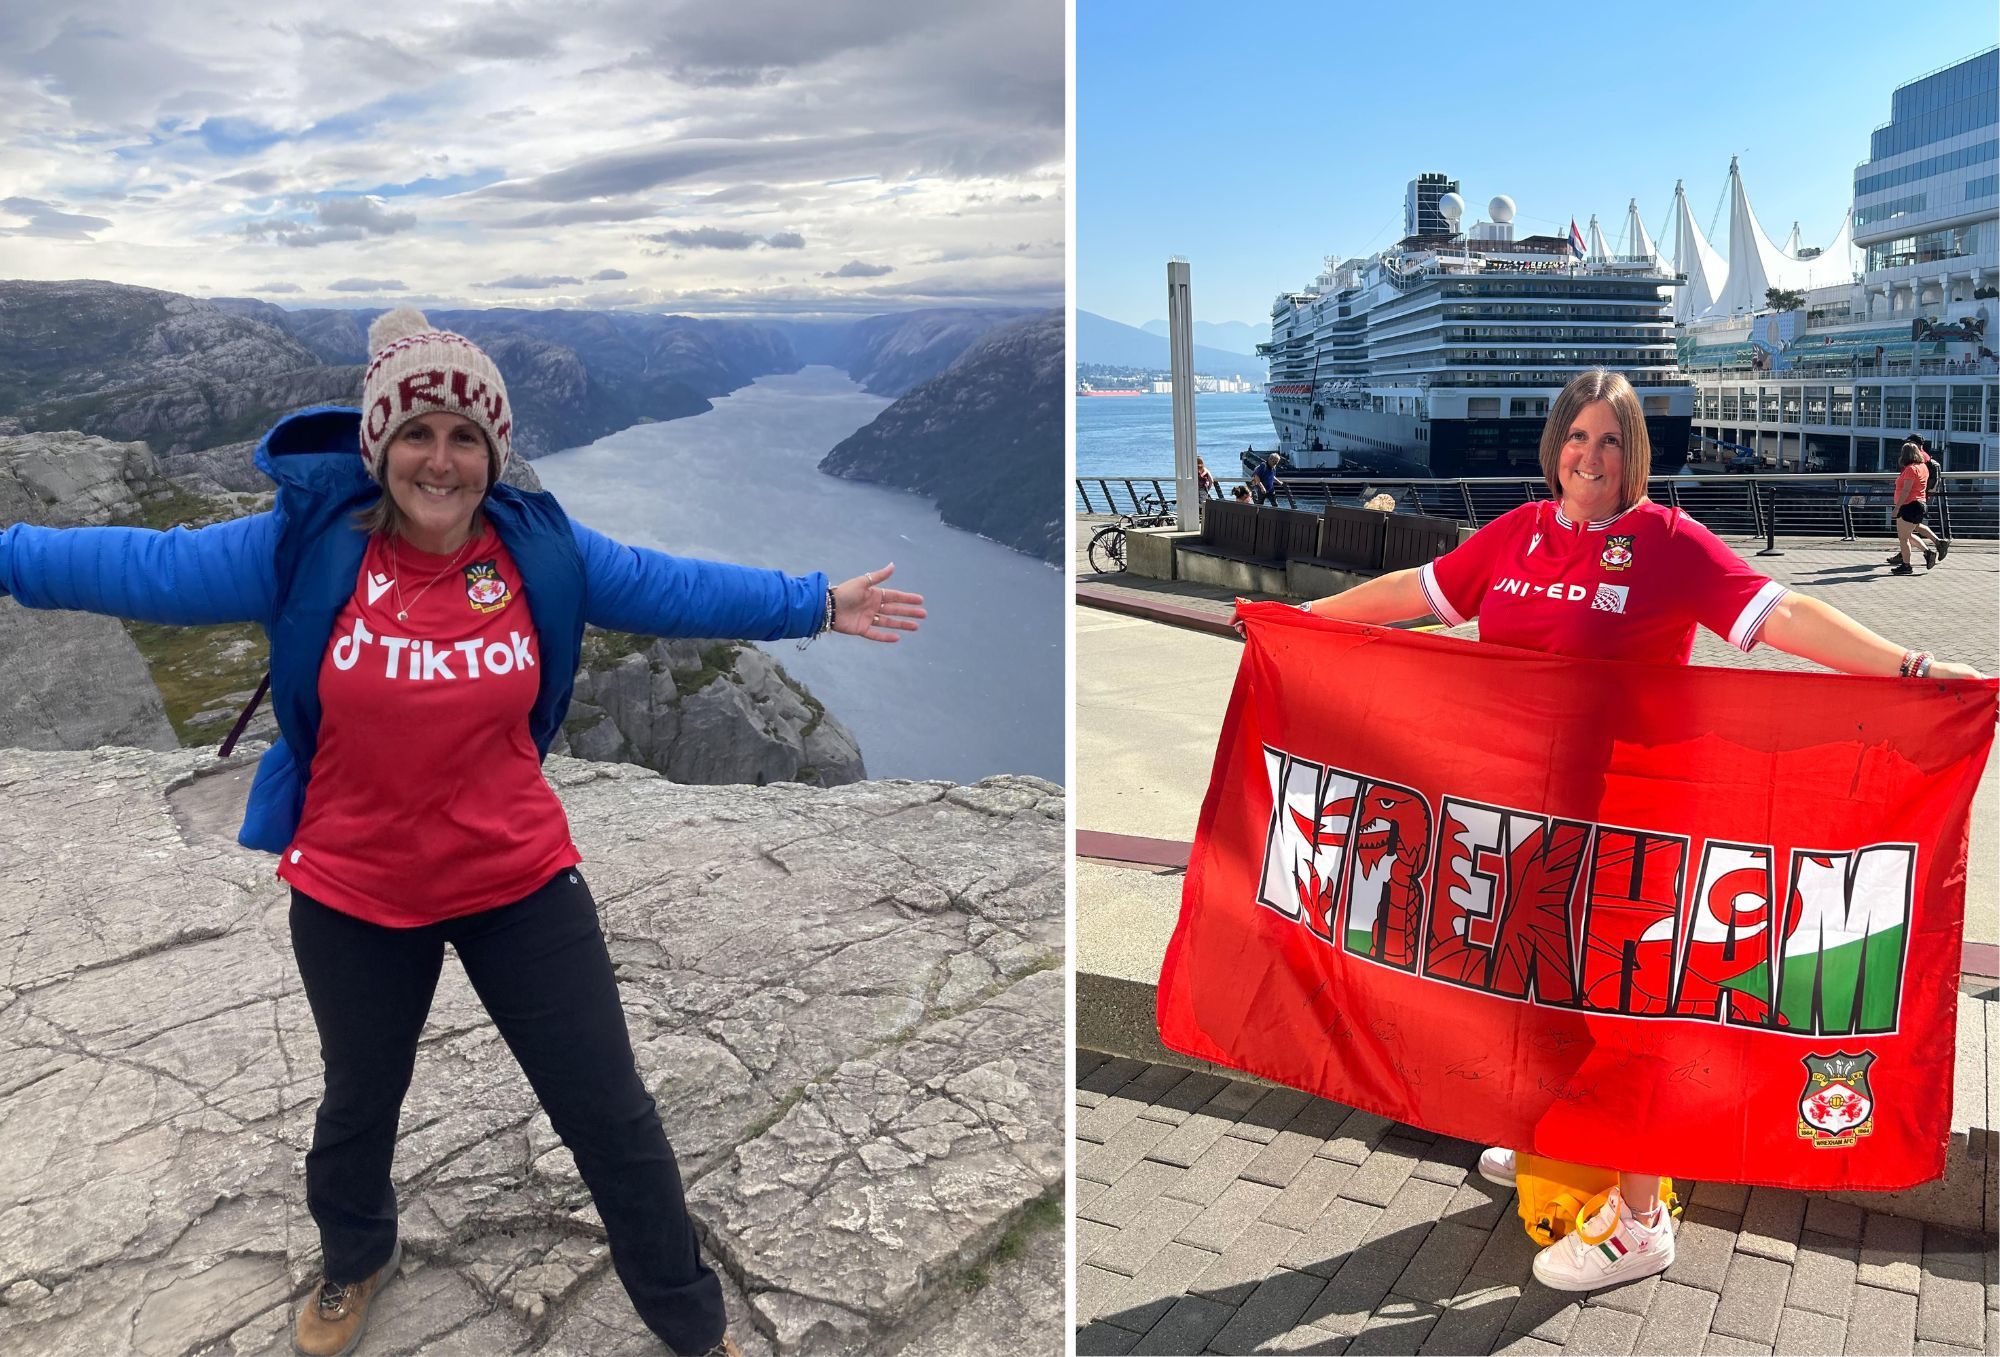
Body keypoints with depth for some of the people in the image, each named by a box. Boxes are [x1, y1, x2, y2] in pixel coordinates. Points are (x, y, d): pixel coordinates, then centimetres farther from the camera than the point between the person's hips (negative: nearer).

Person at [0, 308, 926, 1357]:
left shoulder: (541, 549, -10)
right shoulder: (305, 544, -13)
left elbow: (677, 589, -2)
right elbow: (148, 568, -7)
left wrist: (817, 605, 1)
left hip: (522, 883, 0)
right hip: (351, 896, 1)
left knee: (610, 1115, 7)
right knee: (359, 1101, 27)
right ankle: (355, 1259, 61)